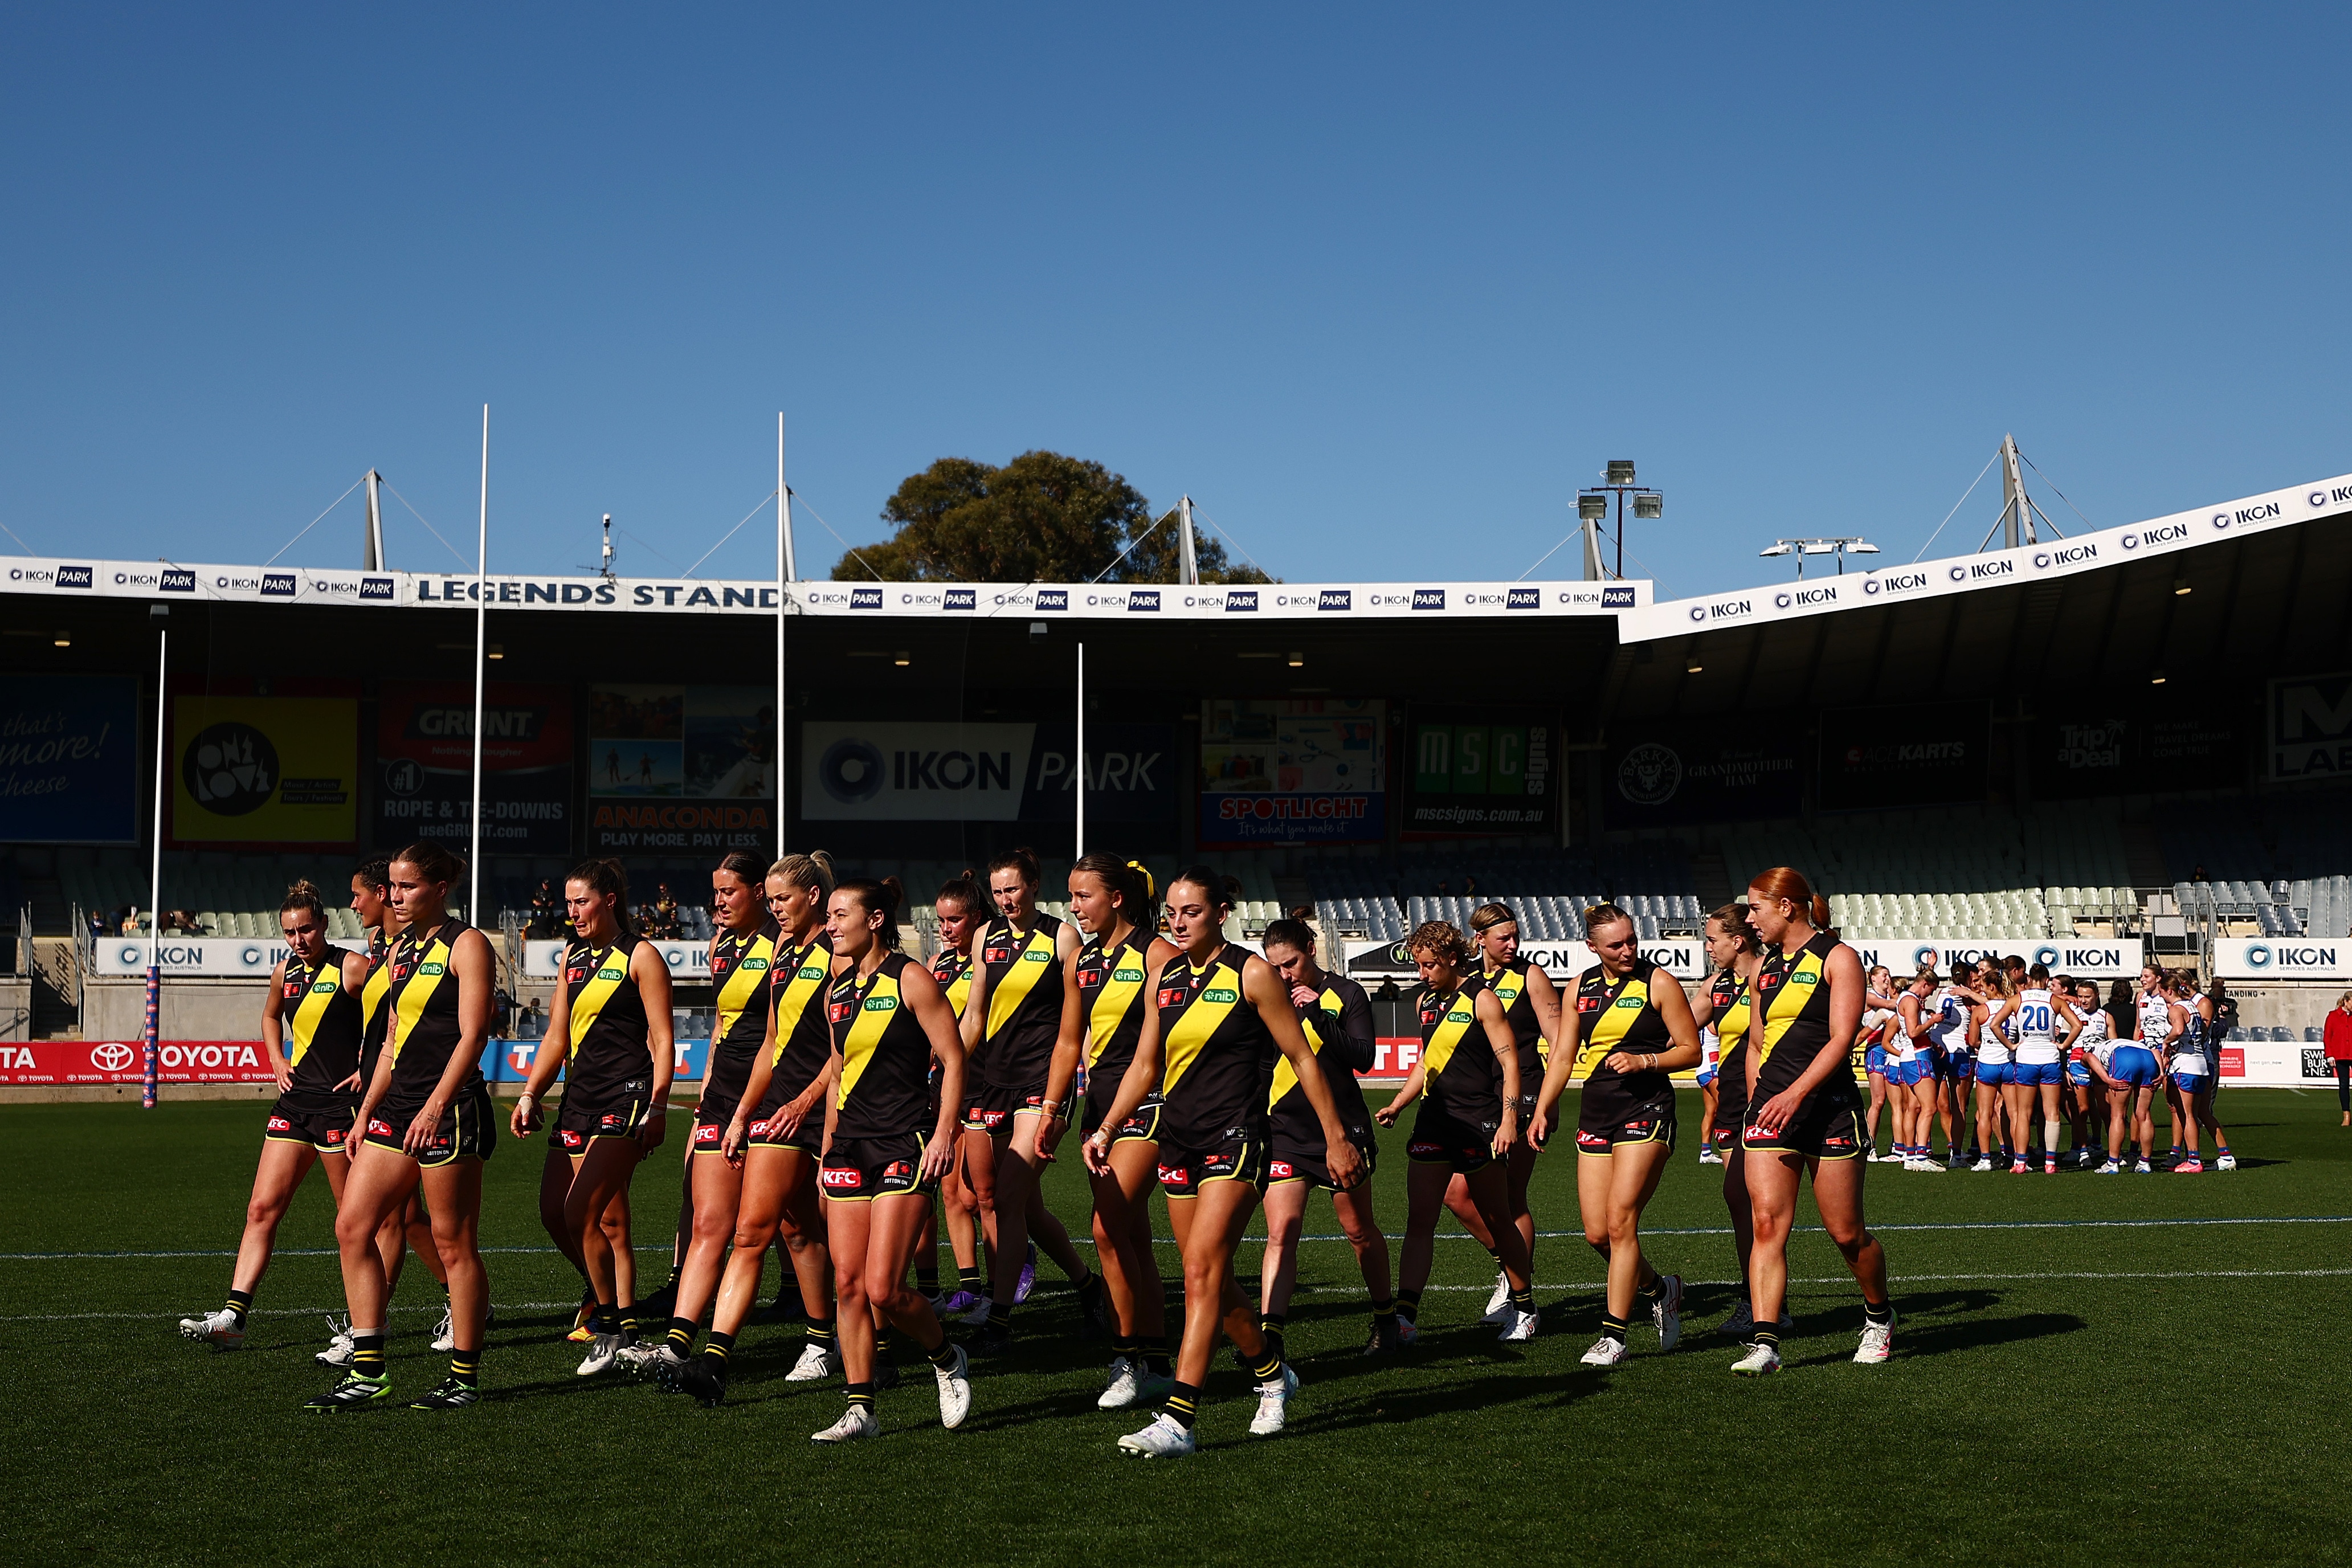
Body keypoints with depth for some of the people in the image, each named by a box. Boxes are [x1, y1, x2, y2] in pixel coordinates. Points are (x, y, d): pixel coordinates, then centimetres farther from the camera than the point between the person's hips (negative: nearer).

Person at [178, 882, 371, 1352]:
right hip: (295, 1101, 7)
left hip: (341, 1102, -7)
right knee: (262, 1207, -1)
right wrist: (278, 1060, 14)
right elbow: (270, 1016, 31)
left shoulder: (352, 968, -10)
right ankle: (233, 1316, -2)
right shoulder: (285, 972, 10)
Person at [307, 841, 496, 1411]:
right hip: (398, 1106, 9)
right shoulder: (400, 950, 18)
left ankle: (465, 1379, 7)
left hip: (451, 1108, -9)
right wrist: (366, 1110, 18)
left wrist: (435, 1106, -23)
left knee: (453, 1243, -3)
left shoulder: (466, 944, -7)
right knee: (352, 1227, 2)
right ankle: (367, 1373, 7)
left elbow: (472, 1034, -15)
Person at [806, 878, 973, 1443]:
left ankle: (946, 1359, 15)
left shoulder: (910, 980, -6)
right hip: (850, 1142, 7)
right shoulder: (838, 992, 13)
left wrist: (944, 1132, -16)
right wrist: (828, 1145, 20)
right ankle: (861, 1410, 8)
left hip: (904, 1146, -7)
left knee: (884, 1289, -12)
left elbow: (953, 1058, -7)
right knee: (848, 1283, 1)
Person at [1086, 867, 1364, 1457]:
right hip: (1178, 1142, 6)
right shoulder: (1165, 980, 10)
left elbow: (1302, 1058, -2)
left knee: (1202, 1270, -16)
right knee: (1212, 1279, 9)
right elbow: (1144, 1066, 17)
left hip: (1234, 1139, -6)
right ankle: (1273, 1373, 32)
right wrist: (1105, 1130, 6)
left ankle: (1178, 1420, -19)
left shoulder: (1251, 974, -5)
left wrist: (1336, 1138, -2)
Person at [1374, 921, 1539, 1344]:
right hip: (1434, 1118, 6)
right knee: (1419, 1217, -6)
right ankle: (1405, 1315, -11)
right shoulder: (1427, 1001, 12)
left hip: (1478, 1122, -6)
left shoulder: (1481, 999, -8)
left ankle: (1525, 1306, 24)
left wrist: (1509, 1121, -17)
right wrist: (1397, 1105, 15)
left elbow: (1510, 1062, -9)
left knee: (1497, 1221, 6)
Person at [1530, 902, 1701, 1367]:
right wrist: (1542, 1110, 6)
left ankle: (1613, 1335, -4)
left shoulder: (1659, 983, -3)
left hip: (1646, 1111, -5)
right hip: (1596, 1115, 6)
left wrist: (1643, 1061, -16)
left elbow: (1691, 1050, -1)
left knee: (1620, 1221, -12)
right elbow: (1563, 1056, 15)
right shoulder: (1582, 987, 11)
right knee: (1597, 1233, 2)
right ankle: (1659, 1289, 28)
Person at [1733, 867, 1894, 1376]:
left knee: (1846, 1234, 3)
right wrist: (1757, 1104, 15)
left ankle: (1879, 1316, 29)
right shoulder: (1764, 966, 15)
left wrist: (1795, 1093, -24)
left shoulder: (1837, 958, -4)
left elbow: (1841, 1037, -14)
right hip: (1772, 1106, 5)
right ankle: (1765, 1343, -13)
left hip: (1829, 1106, -5)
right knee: (1767, 1224, -9)